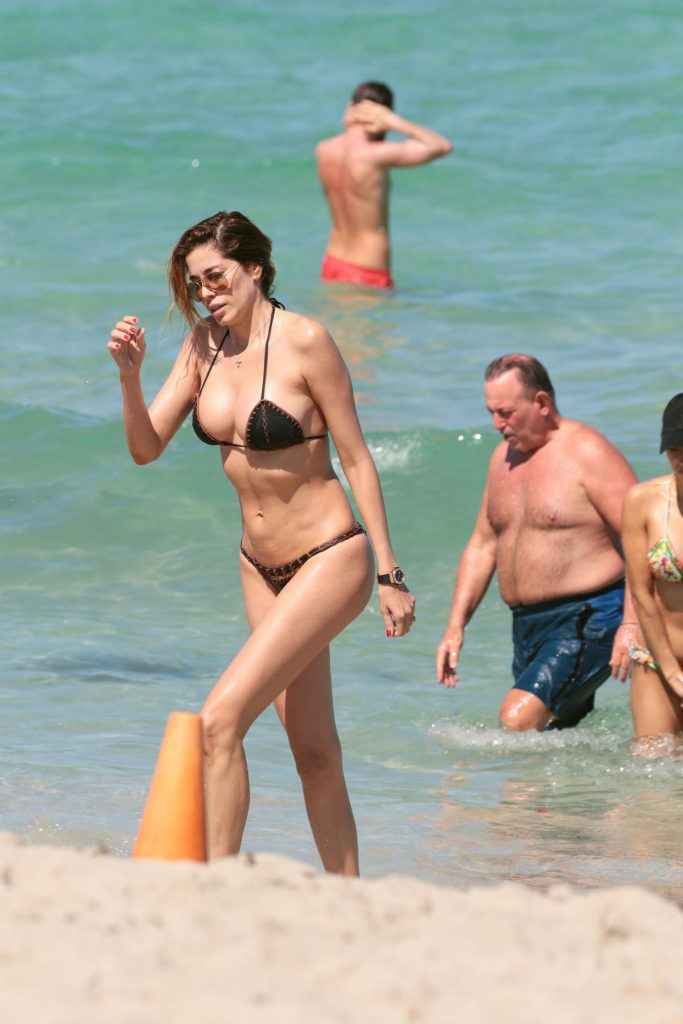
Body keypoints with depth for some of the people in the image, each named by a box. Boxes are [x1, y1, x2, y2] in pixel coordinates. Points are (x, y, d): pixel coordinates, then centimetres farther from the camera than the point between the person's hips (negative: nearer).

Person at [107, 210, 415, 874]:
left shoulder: (303, 341, -15)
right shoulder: (204, 342, 3)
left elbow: (356, 460, -10)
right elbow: (146, 448, 5)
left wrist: (389, 574, -9)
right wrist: (129, 374, -14)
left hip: (329, 563, -7)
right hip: (262, 569, 7)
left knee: (221, 719, -19)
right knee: (314, 751, 11)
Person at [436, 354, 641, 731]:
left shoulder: (588, 454, -10)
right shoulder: (504, 457, 15)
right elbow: (482, 544, 21)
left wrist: (632, 625, -24)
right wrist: (455, 626, 14)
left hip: (588, 624, -9)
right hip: (528, 627, 9)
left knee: (518, 719, -23)